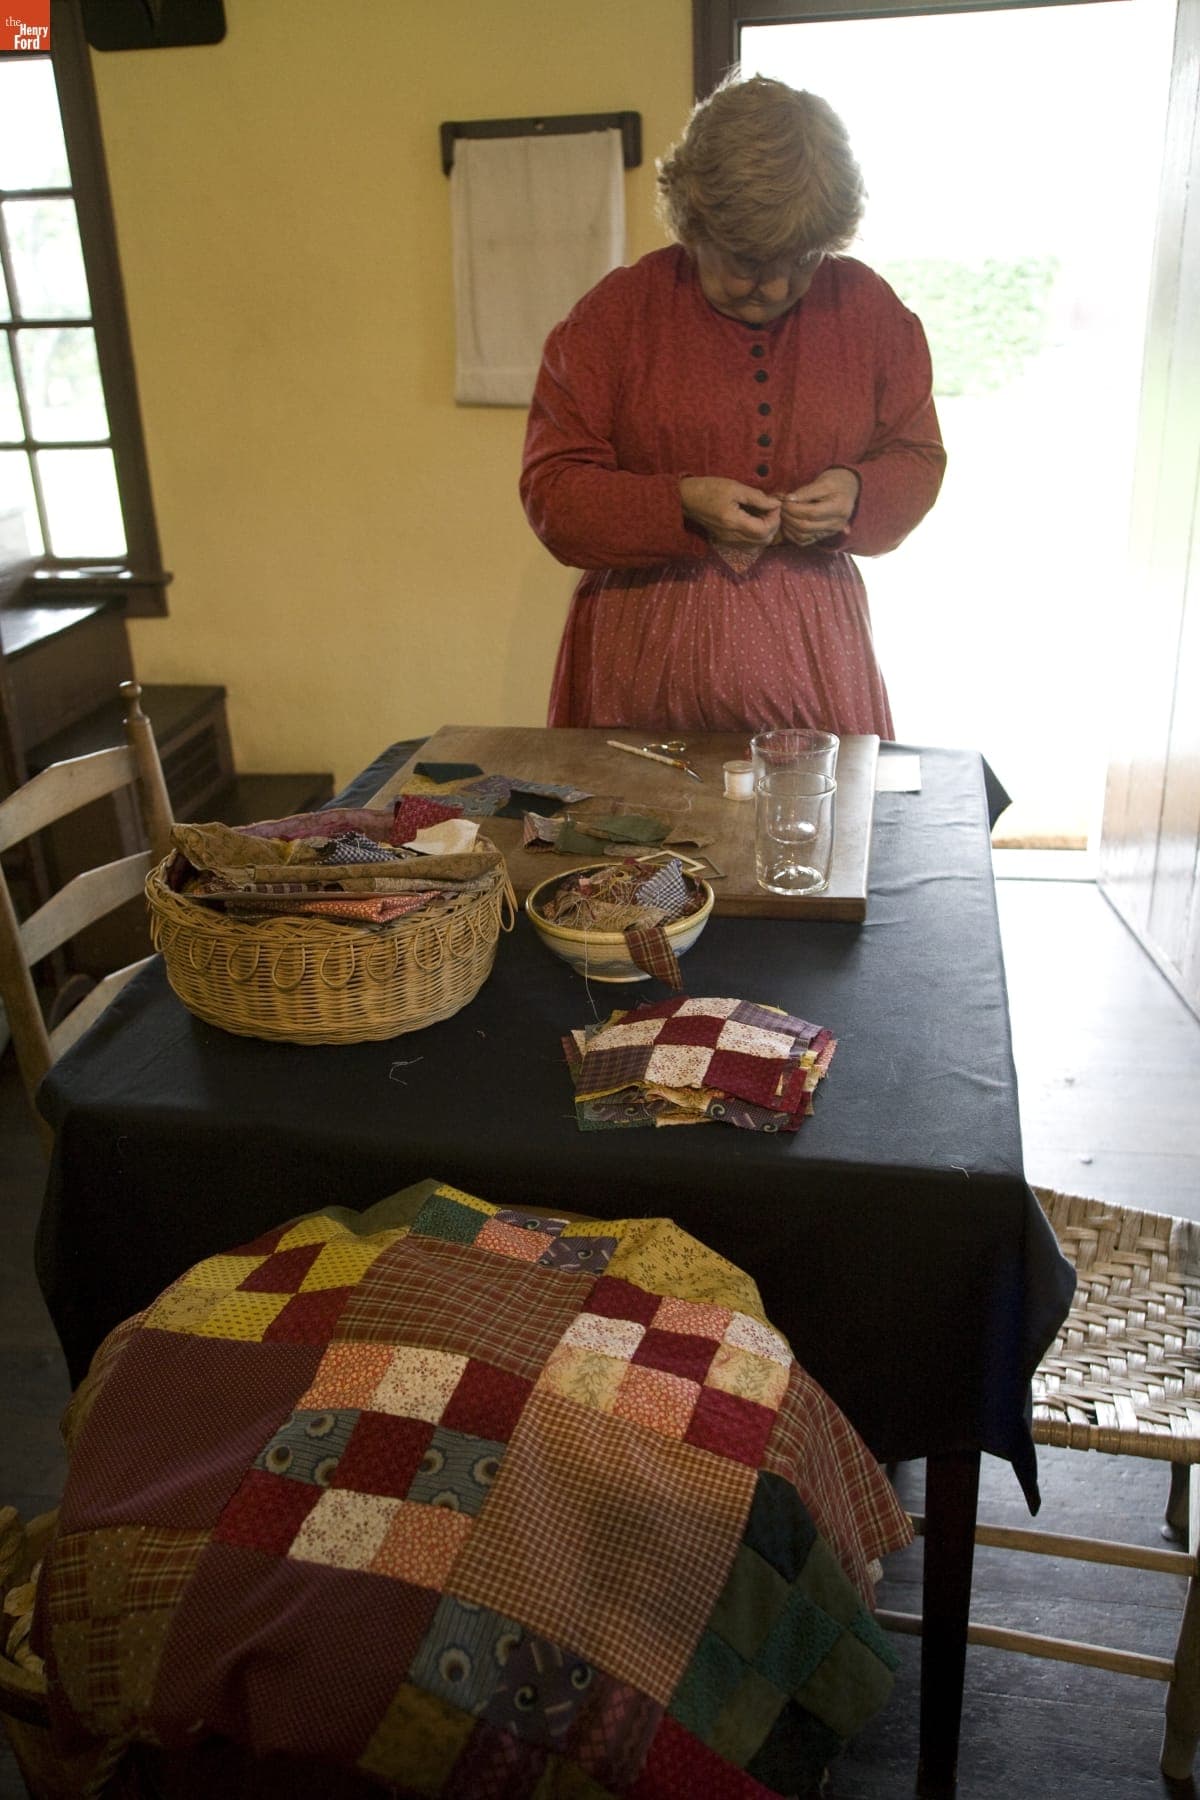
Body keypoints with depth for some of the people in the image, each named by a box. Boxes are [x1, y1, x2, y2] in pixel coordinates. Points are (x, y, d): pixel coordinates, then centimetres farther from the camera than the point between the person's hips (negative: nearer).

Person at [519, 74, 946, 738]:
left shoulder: (867, 306, 5)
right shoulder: (616, 311, -2)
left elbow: (918, 455, 12)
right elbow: (551, 486, -5)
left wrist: (858, 492, -10)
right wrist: (682, 504, -19)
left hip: (811, 643, 2)